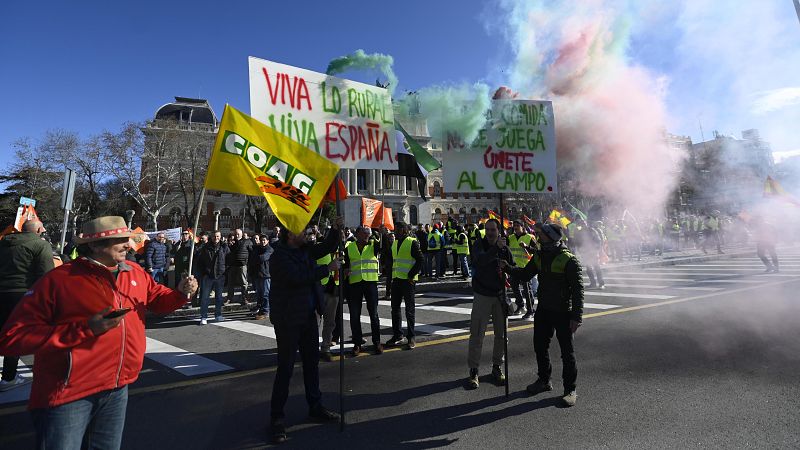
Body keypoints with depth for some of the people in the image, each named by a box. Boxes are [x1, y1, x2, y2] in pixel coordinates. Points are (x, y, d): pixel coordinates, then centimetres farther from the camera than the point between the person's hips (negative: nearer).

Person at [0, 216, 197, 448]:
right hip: (69, 394, -6)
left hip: (117, 389, 6)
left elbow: (158, 298, 18)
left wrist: (181, 292, -6)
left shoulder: (136, 273, 2)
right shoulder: (58, 279, -15)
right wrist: (85, 329, -24)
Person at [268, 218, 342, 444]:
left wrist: (335, 230, -3)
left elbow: (327, 247, 14)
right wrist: (328, 269, -21)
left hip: (308, 315, 8)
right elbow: (298, 277, -28)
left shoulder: (304, 249, 6)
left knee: (312, 362, 16)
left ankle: (315, 407, 31)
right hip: (288, 318, -8)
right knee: (286, 367, -1)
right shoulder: (279, 256, -16)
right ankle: (277, 418, 12)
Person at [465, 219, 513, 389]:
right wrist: (496, 248, -39)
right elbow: (480, 260, -28)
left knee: (501, 334, 11)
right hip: (482, 295, -3)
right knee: (477, 335, -2)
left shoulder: (504, 248, 2)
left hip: (500, 295, 3)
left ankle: (497, 367, 27)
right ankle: (473, 370, 8)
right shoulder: (480, 244, -7)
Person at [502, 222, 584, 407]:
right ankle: (544, 381, 35)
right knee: (540, 346, 16)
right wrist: (507, 268, -5)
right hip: (543, 310, 7)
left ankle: (570, 390, 19)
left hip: (563, 313, -7)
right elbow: (525, 274, 13)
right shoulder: (539, 256, 3)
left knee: (567, 352, 5)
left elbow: (578, 289, -18)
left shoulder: (568, 260, -18)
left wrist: (576, 317, -20)